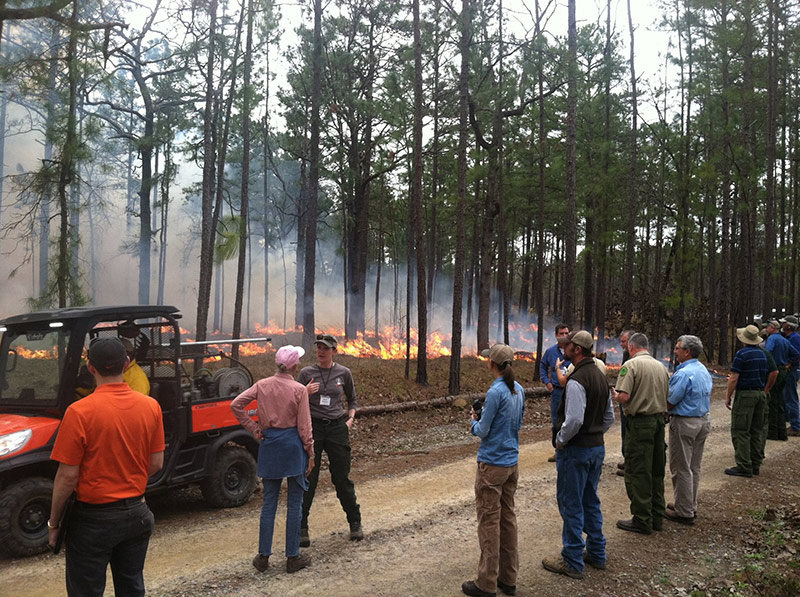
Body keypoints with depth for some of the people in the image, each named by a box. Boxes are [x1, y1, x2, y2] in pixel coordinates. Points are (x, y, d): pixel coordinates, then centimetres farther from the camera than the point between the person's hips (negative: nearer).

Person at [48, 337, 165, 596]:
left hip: (93, 519, -4)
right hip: (136, 514, 5)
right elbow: (156, 464, 1)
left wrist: (54, 522, -2)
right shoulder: (150, 406, -5)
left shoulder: (79, 412, -19)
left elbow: (68, 476, -16)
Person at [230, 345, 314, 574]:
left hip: (269, 444, 4)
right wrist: (311, 453, 0)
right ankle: (293, 557, 13)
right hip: (293, 445, -3)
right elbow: (304, 426, -8)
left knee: (269, 501, 13)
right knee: (294, 503, 6)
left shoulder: (262, 385, 0)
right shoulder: (299, 390, -10)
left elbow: (236, 404, -5)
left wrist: (253, 428, 1)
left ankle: (263, 556, 17)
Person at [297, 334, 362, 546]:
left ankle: (355, 522, 24)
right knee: (308, 480, -1)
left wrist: (350, 419, 5)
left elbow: (352, 399, 19)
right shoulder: (306, 373, 2)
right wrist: (306, 392, -13)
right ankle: (301, 528, 9)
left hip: (337, 427, 0)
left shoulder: (344, 373, 4)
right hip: (312, 427, 0)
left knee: (342, 479, 5)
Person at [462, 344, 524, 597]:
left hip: (492, 465, -8)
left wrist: (473, 421, 6)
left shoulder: (495, 392, -20)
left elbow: (482, 431, -15)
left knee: (489, 522, 1)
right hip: (512, 463, 8)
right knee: (508, 518, 15)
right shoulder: (519, 390, 4)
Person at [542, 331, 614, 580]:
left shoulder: (576, 380, -22)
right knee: (590, 502, 20)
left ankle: (572, 562, 11)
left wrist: (560, 440, -12)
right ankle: (597, 554, 30)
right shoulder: (601, 376, 8)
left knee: (571, 505, 2)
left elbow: (574, 420, -27)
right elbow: (609, 416, 15)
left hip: (576, 450, -9)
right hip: (597, 447, 9)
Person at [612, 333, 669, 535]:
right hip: (659, 420, 7)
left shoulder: (631, 365, -11)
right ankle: (657, 517, 24)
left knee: (637, 473, 0)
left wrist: (615, 395, 1)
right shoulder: (661, 366, 10)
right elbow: (668, 397, 12)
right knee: (656, 471, 15)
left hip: (640, 423, -7)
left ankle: (642, 521, 5)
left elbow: (624, 397, -20)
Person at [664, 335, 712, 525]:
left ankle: (684, 513, 9)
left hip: (685, 423, -9)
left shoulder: (683, 373, -22)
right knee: (694, 467, 17)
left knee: (681, 469, 1)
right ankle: (690, 506, 28)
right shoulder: (704, 370, 8)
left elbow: (670, 403, -20)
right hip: (703, 420, 9)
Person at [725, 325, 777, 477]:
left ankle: (744, 467, -6)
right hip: (761, 395, 8)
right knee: (757, 430, 13)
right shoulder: (765, 353, 9)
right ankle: (755, 465, 17)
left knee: (740, 431, -4)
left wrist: (728, 396, -8)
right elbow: (774, 372, 13)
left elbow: (734, 378, -15)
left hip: (745, 395, -7)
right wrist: (766, 389, 20)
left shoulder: (741, 354, -13)